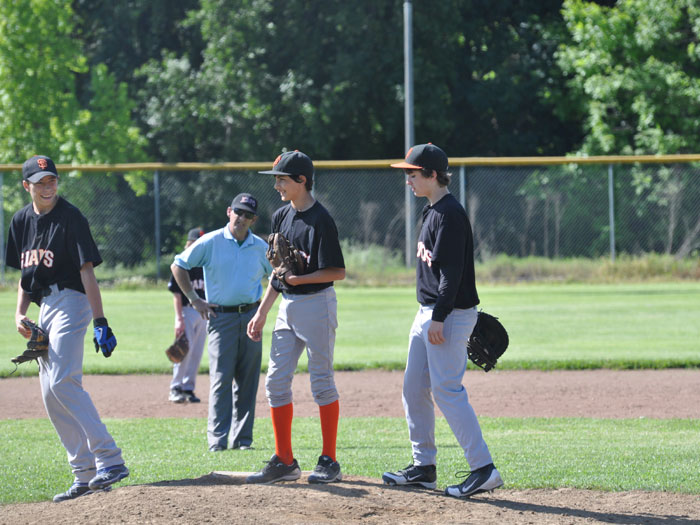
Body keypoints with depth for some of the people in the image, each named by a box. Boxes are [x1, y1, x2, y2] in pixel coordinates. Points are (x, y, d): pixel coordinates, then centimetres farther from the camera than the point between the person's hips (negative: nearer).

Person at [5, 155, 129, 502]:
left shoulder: (70, 217, -9)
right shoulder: (22, 221, 13)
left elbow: (86, 272, -15)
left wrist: (100, 321, -22)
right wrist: (19, 313, 5)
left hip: (70, 301, -8)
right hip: (44, 308, 8)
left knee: (63, 382, -22)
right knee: (51, 395, 4)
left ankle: (110, 460, -24)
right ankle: (85, 476, 7)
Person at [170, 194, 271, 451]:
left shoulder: (261, 247, 8)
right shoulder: (210, 242, -2)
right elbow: (178, 266, 4)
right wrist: (194, 299, 0)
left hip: (250, 315, 4)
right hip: (221, 316, -4)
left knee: (248, 381, 4)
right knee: (221, 379, -10)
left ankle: (242, 438, 10)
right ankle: (217, 439, -10)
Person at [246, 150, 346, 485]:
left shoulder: (320, 220, -14)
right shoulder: (281, 217, 11)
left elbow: (338, 272, -16)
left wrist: (299, 279, -22)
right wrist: (262, 312, 15)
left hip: (316, 303, -8)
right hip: (287, 307, 8)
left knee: (322, 382, -2)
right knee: (276, 382, 5)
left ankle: (329, 462, 5)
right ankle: (284, 462, 11)